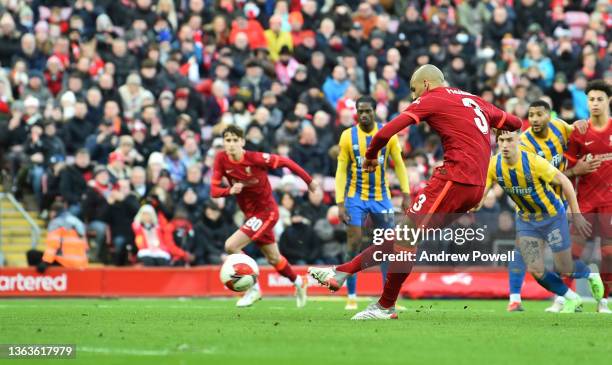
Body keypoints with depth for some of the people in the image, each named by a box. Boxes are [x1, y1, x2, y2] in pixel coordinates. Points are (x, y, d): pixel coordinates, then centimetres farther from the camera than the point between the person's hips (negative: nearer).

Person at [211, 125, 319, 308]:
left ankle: (253, 288, -5)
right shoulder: (221, 159, -10)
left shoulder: (255, 158, -23)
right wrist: (230, 190, -31)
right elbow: (214, 190, -9)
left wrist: (309, 181, -1)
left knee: (231, 246, -21)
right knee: (273, 259, 20)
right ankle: (298, 282, 48)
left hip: (266, 212, -6)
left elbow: (285, 162, -11)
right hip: (250, 214, 6)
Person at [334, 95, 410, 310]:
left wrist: (406, 194, -3)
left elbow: (399, 164, 5)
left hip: (381, 196, 2)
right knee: (354, 244, -9)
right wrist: (340, 203, -10)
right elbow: (341, 171, -3)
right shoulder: (348, 136, -6)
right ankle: (352, 297, -1)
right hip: (356, 196, -2)